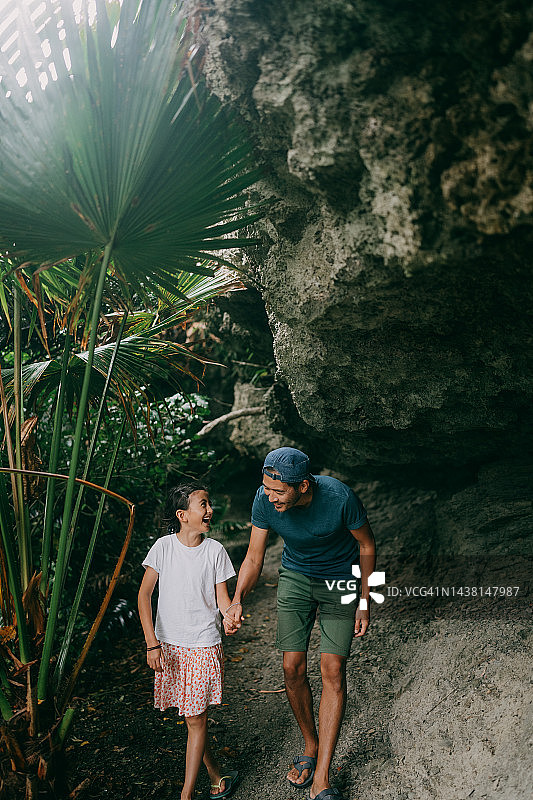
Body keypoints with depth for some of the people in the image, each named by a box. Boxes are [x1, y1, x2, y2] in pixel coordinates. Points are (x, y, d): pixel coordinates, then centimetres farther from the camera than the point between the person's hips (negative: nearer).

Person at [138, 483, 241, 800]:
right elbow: (145, 594, -4)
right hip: (168, 645, 1)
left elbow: (221, 597, -2)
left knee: (196, 720, -1)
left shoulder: (215, 550, -5)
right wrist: (152, 643, -10)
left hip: (203, 645, -1)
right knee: (190, 717, 12)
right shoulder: (164, 546, -6)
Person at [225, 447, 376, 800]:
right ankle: (310, 747, 27)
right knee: (293, 669, 1)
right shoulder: (265, 499, -23)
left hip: (340, 579, -3)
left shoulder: (340, 497, -32)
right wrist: (238, 599, -29)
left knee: (333, 670, -8)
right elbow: (254, 558, -11)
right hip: (295, 576, 3)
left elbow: (367, 546, -13)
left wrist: (365, 603, -8)